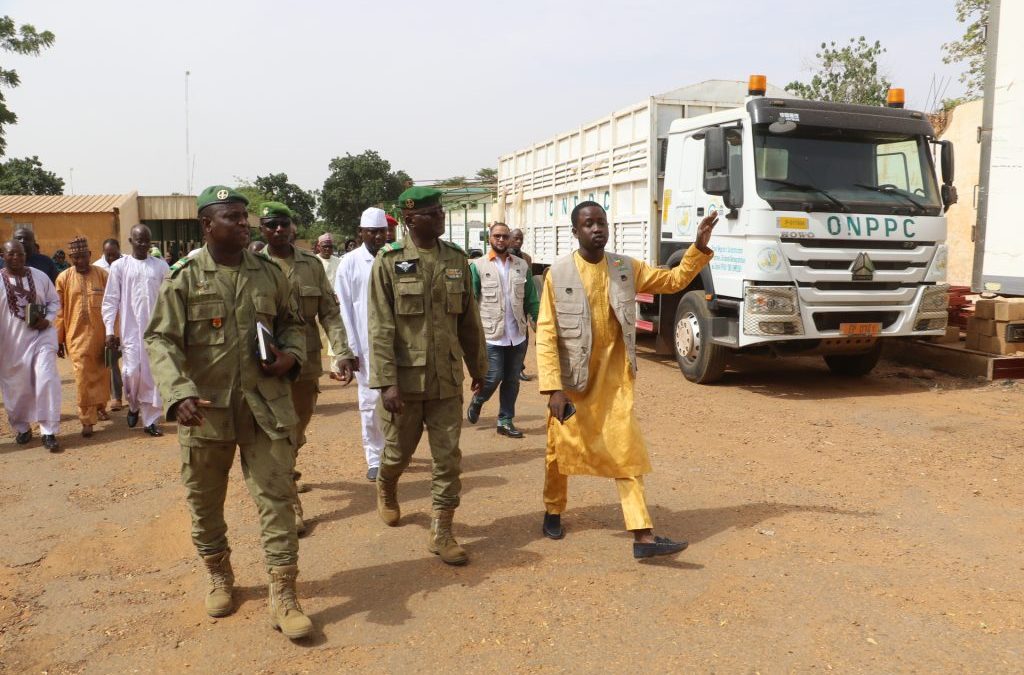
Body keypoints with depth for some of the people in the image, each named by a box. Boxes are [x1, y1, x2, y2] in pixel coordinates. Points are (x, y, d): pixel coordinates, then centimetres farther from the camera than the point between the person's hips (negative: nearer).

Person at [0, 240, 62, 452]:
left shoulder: (40, 276, 1)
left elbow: (54, 301, 11)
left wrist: (47, 319, -9)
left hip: (41, 335, 0)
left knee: (47, 380, -11)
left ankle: (49, 432, -5)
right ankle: (22, 428, 32)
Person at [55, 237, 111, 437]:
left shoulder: (102, 275, 1)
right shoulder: (63, 278, 1)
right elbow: (59, 311, 4)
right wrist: (59, 339, 4)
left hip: (101, 334, 1)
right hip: (77, 335, -1)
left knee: (101, 373, 13)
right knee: (83, 377, -4)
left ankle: (100, 406, 35)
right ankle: (87, 420, 2)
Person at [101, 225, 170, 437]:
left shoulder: (161, 266, 5)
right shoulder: (119, 266, 2)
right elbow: (110, 300, 2)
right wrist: (110, 330, -4)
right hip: (130, 329, -1)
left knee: (154, 374, 1)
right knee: (132, 372, -4)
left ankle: (150, 420, 11)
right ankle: (133, 405, 26)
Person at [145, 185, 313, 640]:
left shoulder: (269, 273, 5)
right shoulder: (184, 278, -4)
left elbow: (292, 323, 17)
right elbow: (160, 340, -9)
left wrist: (290, 355, -5)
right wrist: (179, 393, -25)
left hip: (265, 406, 1)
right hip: (205, 409, -1)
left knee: (276, 498, 0)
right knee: (205, 502, 15)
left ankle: (283, 597, 9)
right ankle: (219, 577, 39)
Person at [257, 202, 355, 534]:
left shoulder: (311, 264, 3)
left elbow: (330, 312, 2)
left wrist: (342, 353, -9)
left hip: (307, 362, 3)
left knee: (297, 431, 19)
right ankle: (290, 504, 11)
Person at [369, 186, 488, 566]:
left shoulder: (456, 259, 3)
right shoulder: (389, 263, -8)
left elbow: (469, 320, 9)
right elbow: (381, 328, -11)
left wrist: (478, 367, 13)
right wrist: (387, 383, -16)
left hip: (447, 380, 3)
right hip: (405, 379, -2)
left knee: (448, 457, 3)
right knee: (399, 451, 15)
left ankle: (441, 533, 15)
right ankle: (386, 489, 47)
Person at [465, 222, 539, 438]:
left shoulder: (522, 265, 6)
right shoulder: (478, 266, -4)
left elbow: (531, 299, 7)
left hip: (518, 335, 4)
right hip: (491, 335, -3)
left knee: (512, 380, 10)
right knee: (493, 378, -1)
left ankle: (505, 421, 22)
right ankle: (477, 401, 30)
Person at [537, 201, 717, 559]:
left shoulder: (626, 268, 2)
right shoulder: (558, 273, -10)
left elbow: (674, 280, 12)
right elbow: (545, 334, -12)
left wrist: (699, 247, -3)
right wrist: (553, 388, -19)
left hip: (614, 379, 2)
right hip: (571, 379, -2)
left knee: (626, 452, -1)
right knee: (561, 450, 13)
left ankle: (643, 536, -1)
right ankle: (553, 511, 38)